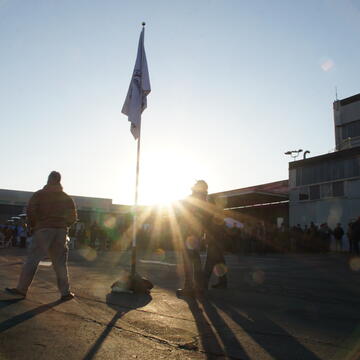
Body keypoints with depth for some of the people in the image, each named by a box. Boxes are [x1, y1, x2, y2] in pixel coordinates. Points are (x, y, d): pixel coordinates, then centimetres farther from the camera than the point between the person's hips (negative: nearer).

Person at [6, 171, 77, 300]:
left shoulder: (39, 194, 4)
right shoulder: (66, 198, 12)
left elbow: (30, 210, -9)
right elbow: (73, 217, 8)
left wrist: (32, 225, 4)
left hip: (43, 229, -2)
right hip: (61, 231, 3)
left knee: (32, 260, 2)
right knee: (60, 263, 7)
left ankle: (21, 289, 2)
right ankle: (65, 292, 7)